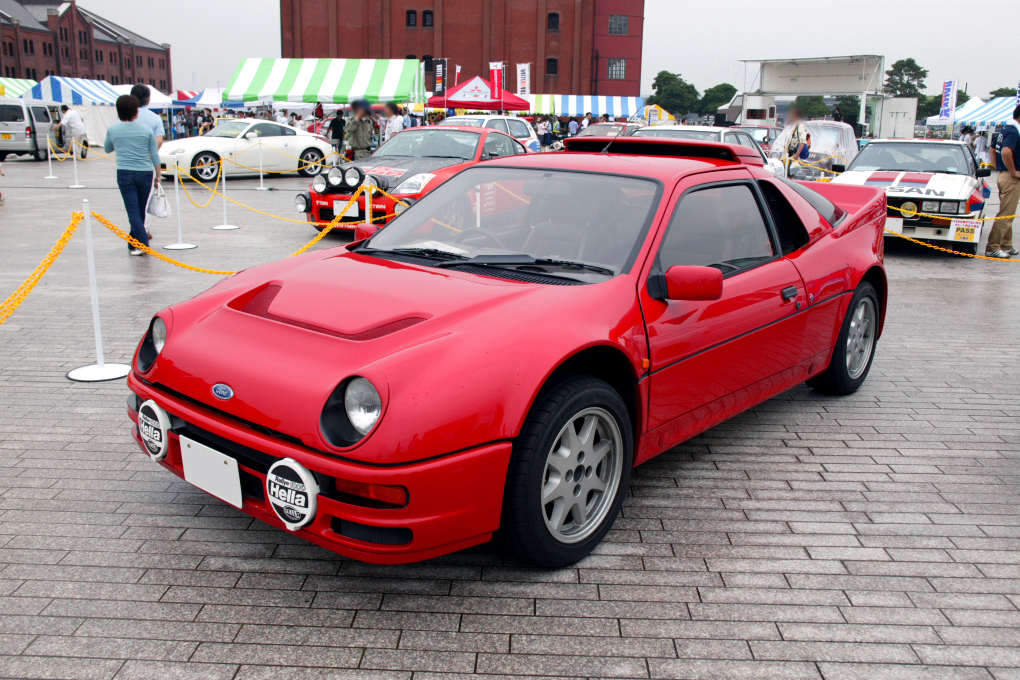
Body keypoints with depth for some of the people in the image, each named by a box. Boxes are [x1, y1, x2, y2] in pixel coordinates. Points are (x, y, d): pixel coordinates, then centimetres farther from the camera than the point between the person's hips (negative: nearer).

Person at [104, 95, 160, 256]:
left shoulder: (113, 130, 1)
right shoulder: (146, 129, 0)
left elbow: (107, 149, 18)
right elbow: (154, 154, 4)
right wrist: (158, 175, 13)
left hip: (125, 174, -1)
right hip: (145, 173, 1)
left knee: (133, 211, -2)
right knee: (140, 211, 12)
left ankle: (142, 244, -14)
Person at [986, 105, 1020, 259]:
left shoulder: (1006, 129, 13)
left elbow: (993, 149, 23)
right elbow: (1006, 152, -33)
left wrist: (998, 168, 21)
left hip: (1003, 175, 10)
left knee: (1007, 213, 17)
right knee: (1006, 214, -7)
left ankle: (1006, 246, 24)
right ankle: (992, 248, -6)